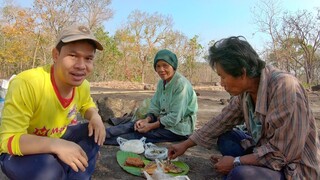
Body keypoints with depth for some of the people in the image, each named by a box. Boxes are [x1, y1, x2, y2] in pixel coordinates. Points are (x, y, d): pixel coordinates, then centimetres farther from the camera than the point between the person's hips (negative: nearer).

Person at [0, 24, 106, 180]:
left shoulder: (83, 85, -13)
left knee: (96, 133, -9)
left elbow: (87, 105, 8)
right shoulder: (26, 84, -32)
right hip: (19, 153, -6)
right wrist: (57, 145, -44)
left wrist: (95, 117, -15)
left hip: (57, 137, 6)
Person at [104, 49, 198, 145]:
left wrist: (151, 126, -20)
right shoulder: (162, 82, 4)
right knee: (136, 125, -10)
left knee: (140, 133, -17)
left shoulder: (181, 84, -22)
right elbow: (155, 106, 6)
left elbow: (175, 117, -23)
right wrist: (147, 119, -14)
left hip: (179, 127, -7)